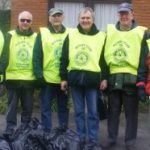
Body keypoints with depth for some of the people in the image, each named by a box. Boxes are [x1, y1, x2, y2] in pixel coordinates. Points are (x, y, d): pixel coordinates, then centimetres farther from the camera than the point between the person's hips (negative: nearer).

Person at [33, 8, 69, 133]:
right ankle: (47, 133, 14)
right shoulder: (42, 33, 2)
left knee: (63, 107, 12)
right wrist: (39, 75, -10)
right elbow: (37, 56, -2)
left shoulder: (69, 34, 6)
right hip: (48, 78, -1)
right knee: (46, 107, 5)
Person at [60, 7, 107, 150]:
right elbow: (64, 58, 7)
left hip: (93, 79, -2)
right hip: (75, 78, 2)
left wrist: (105, 78, -4)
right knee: (79, 112, 10)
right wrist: (63, 78, 3)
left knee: (93, 112, 4)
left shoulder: (101, 36, 2)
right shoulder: (71, 36, 7)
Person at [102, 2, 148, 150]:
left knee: (131, 113, 7)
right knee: (113, 111, 12)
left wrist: (141, 82, -9)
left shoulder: (140, 33, 0)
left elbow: (143, 60, -3)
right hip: (113, 78, 3)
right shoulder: (109, 31, 9)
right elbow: (104, 55, 11)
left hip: (131, 79, -3)